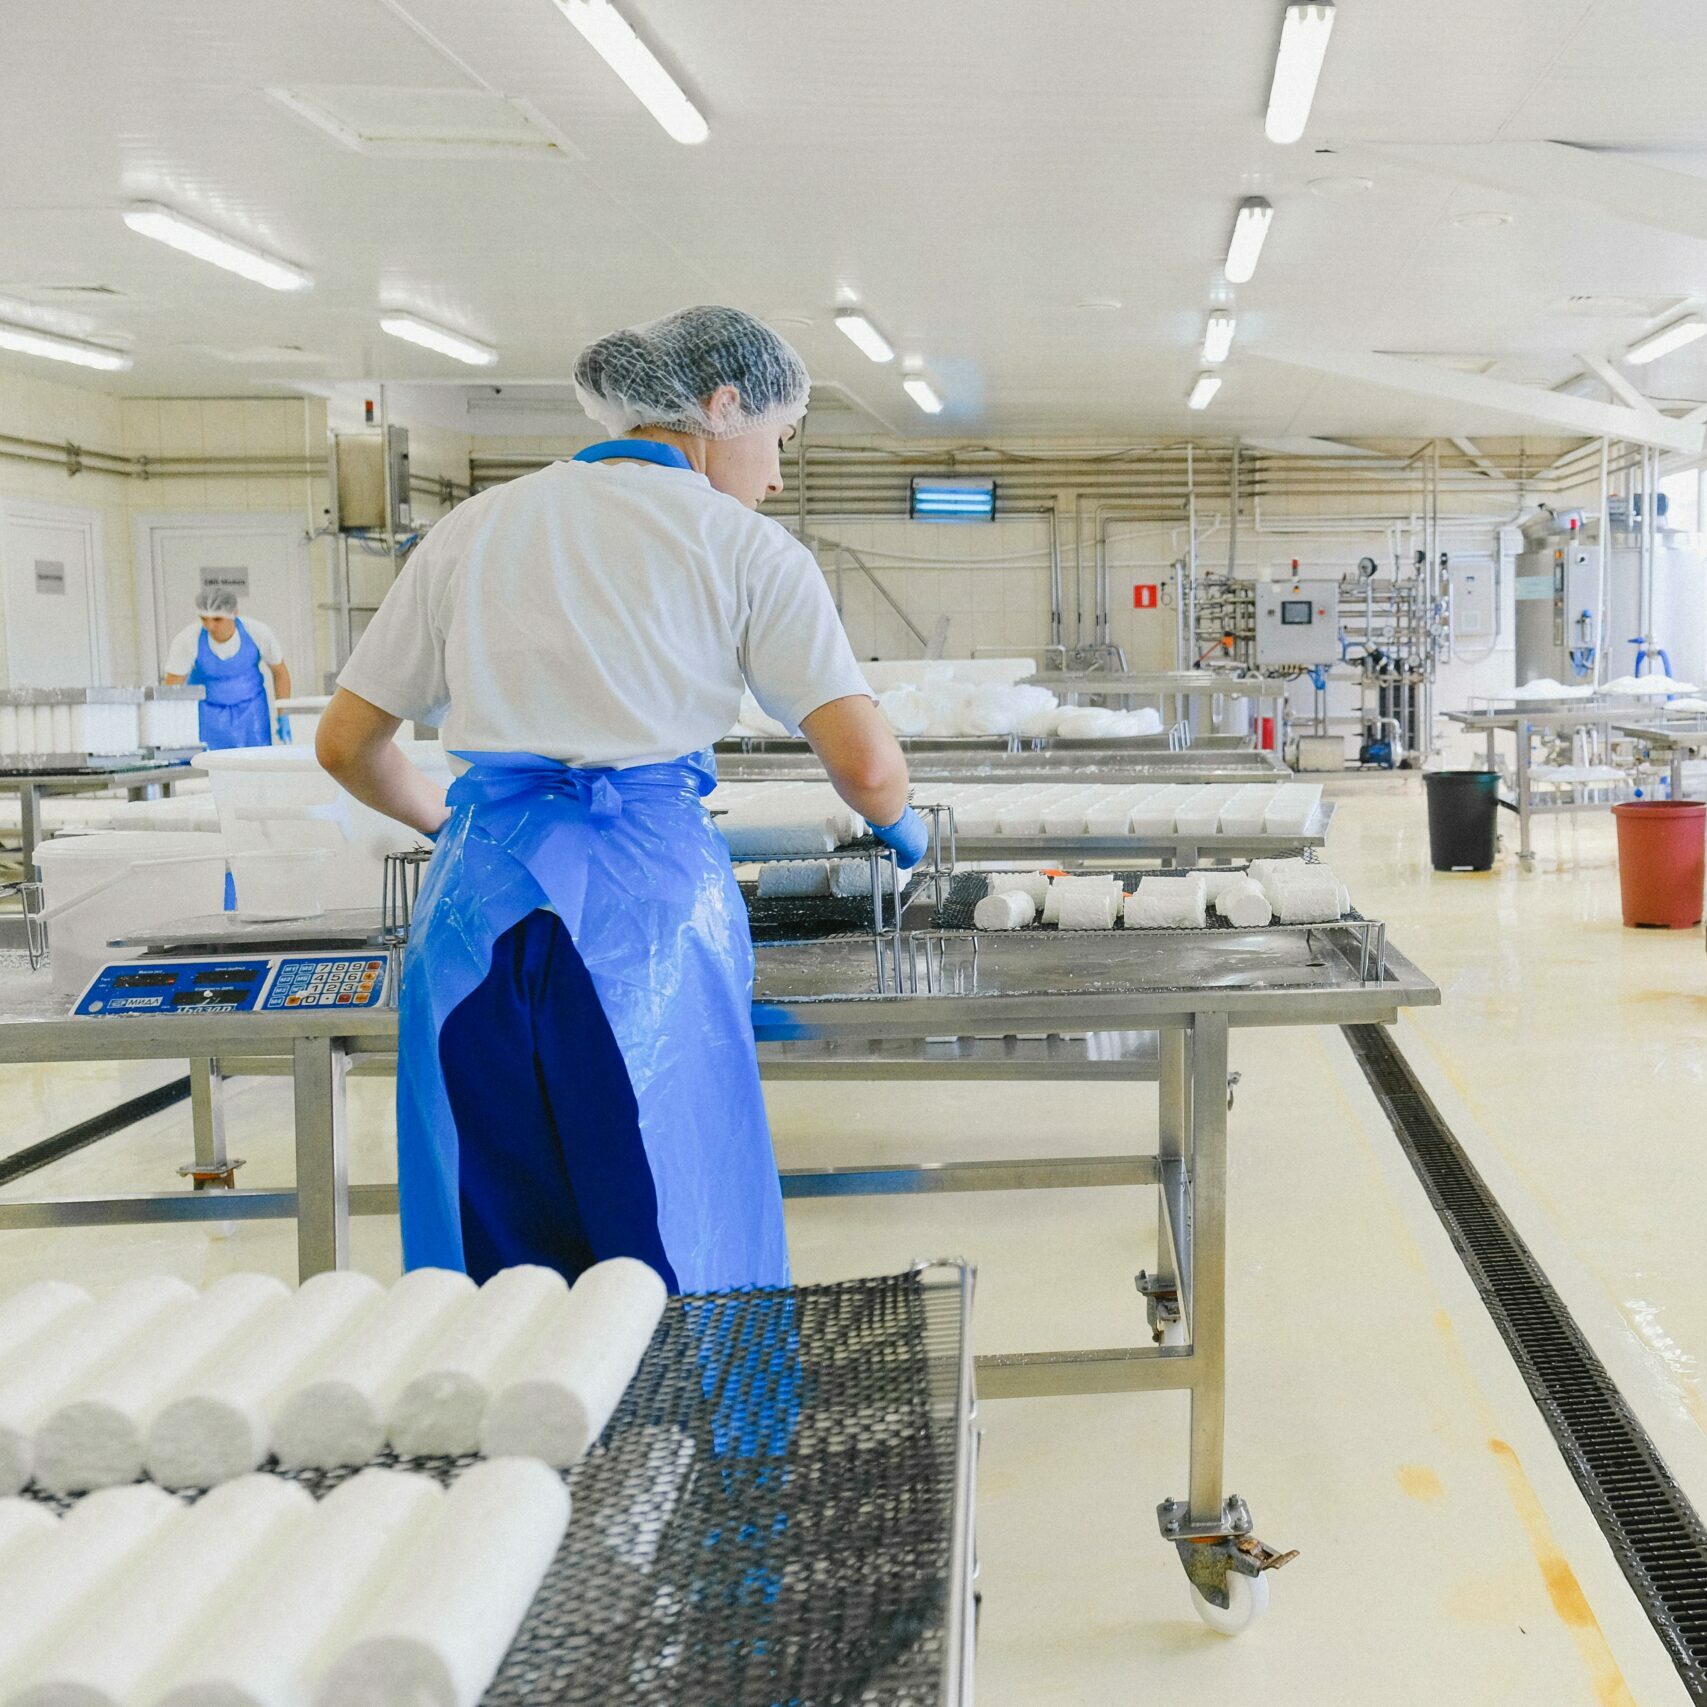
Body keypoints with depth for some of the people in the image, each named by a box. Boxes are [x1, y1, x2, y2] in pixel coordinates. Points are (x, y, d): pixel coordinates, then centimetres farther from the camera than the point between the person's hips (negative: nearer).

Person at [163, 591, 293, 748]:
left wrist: (283, 718, 1)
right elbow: (171, 688, -15)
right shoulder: (186, 640, -22)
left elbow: (280, 672, -1)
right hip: (206, 711, -1)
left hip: (251, 710, 1)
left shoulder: (258, 633, -17)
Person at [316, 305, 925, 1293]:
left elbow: (347, 744, 18)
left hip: (479, 889, 4)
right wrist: (902, 826, 18)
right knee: (680, 1254, 6)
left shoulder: (477, 526, 16)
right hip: (649, 891, -4)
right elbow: (866, 766, -4)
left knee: (494, 1256, 12)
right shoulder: (745, 547, 5)